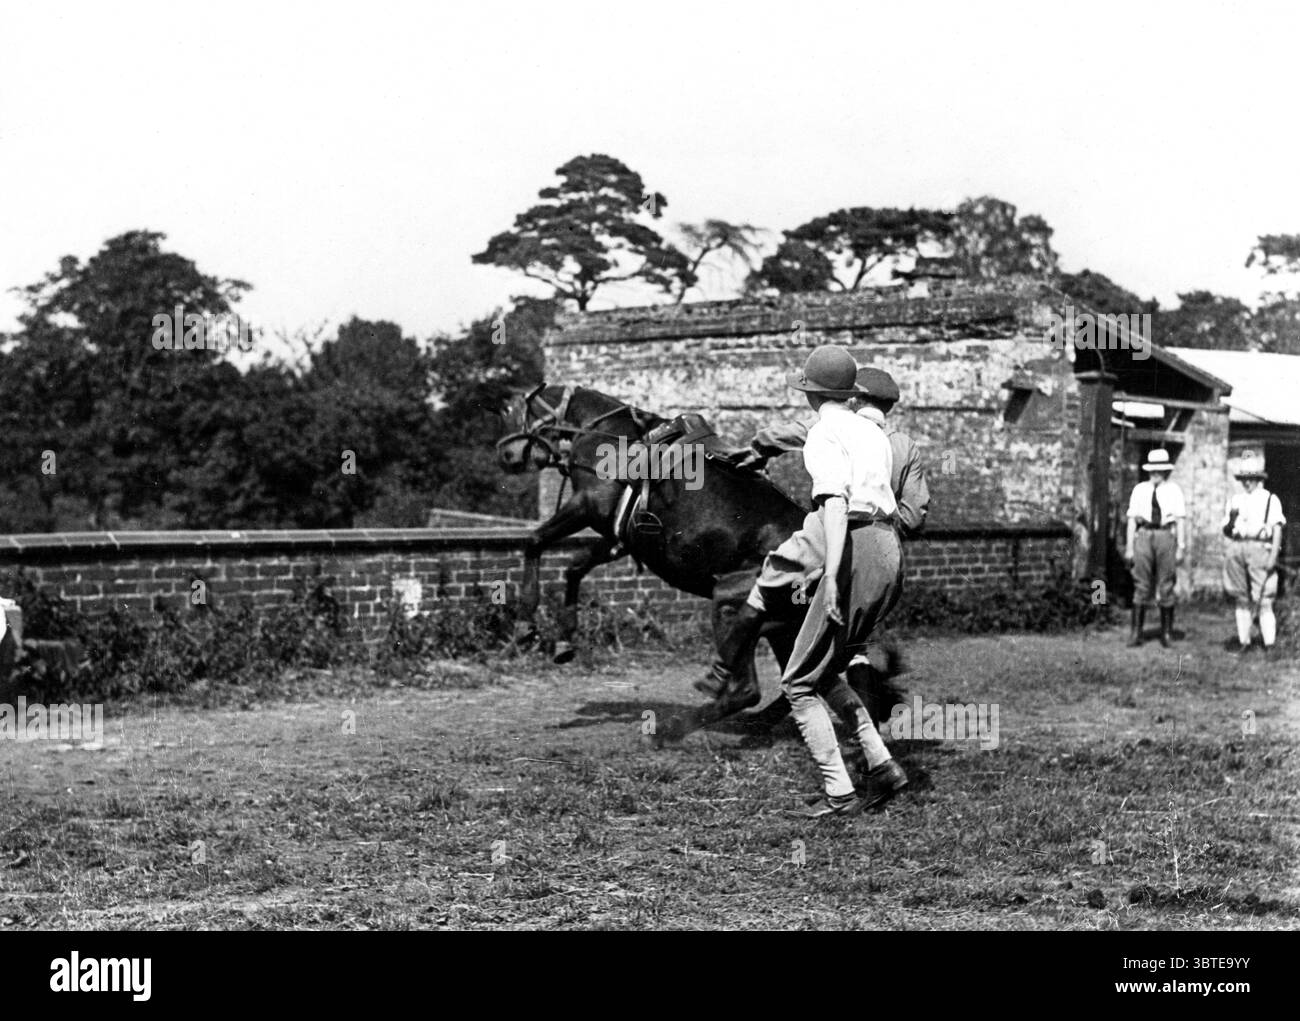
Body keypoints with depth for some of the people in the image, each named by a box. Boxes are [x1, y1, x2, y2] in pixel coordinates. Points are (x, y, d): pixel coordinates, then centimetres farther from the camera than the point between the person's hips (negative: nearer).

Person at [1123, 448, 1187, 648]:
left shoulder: (1173, 490, 3)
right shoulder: (1139, 490, 8)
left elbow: (1181, 520, 1)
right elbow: (1132, 519, 8)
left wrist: (1181, 547, -4)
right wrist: (1129, 547, 4)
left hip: (1166, 536, -1)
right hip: (1144, 535, 1)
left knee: (1166, 586, 4)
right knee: (1141, 586, 0)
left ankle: (1167, 633, 13)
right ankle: (1136, 633, 2)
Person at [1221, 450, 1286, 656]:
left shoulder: (1270, 500, 4)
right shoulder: (1235, 500, 18)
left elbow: (1277, 529, -3)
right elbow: (1226, 531, 17)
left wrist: (1273, 555, -13)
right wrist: (1231, 521, -5)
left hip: (1259, 548, -4)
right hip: (1237, 548, 4)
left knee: (1264, 601, -8)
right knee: (1242, 600, 6)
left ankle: (1269, 645, -7)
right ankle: (1244, 641, 11)